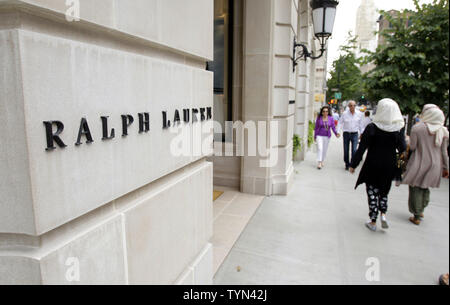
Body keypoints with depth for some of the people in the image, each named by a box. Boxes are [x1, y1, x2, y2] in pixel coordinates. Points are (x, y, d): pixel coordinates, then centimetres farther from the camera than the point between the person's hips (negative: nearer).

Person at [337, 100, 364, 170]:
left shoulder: (359, 114, 0)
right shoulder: (345, 113, -6)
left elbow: (360, 124, 10)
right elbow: (340, 123, -2)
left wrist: (361, 133, 14)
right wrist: (338, 132, -12)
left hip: (355, 134, 0)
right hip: (346, 134, 0)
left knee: (354, 150, -10)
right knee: (346, 150, 7)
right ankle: (347, 164, 23)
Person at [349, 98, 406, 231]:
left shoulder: (372, 127, -14)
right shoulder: (397, 129, -6)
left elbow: (361, 148, -13)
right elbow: (403, 148, -3)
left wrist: (353, 165, -5)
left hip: (372, 165, -2)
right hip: (389, 166, 3)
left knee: (372, 192, 11)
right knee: (384, 191, 24)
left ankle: (373, 222, 16)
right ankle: (383, 214, 9)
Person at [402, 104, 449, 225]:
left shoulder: (417, 127, -14)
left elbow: (412, 147, -11)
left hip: (419, 164, -4)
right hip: (435, 165, 5)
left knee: (416, 188, 6)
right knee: (425, 188, 20)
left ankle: (416, 216, 13)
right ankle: (420, 211, 32)